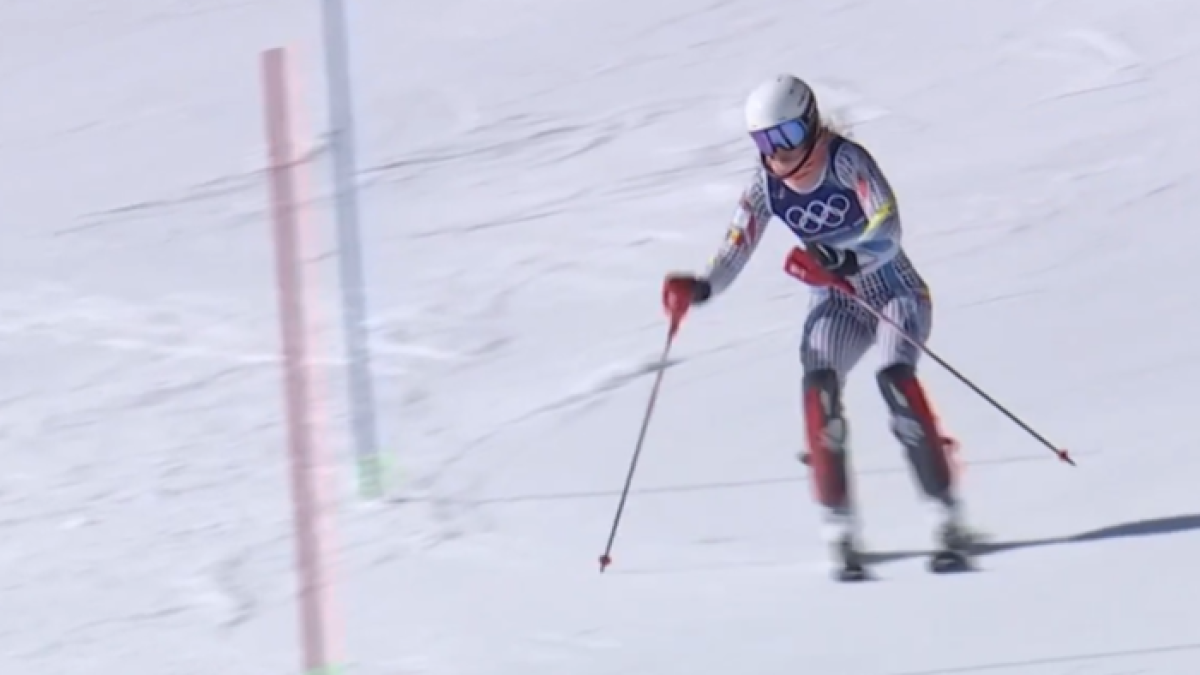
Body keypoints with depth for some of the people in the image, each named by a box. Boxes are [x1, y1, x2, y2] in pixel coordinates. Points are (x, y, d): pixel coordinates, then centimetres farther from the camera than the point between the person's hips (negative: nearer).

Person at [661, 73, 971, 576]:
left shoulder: (847, 161, -19)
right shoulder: (766, 188, -6)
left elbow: (887, 233, -30)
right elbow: (732, 256, -8)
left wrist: (841, 260, -48)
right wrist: (698, 288, -29)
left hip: (896, 293, -4)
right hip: (837, 305, 4)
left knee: (895, 377, -29)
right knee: (819, 385, -23)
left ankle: (948, 515, -22)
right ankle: (840, 527, -20)